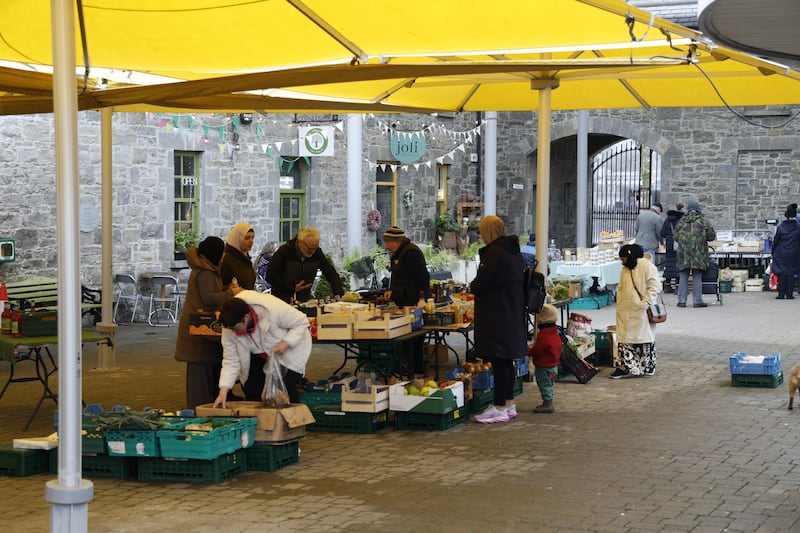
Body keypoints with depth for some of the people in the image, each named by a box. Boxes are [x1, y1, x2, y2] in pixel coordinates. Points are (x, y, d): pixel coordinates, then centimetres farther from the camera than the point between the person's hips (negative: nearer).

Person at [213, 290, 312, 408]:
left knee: (286, 388, -19)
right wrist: (223, 393, -25)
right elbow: (231, 362, -16)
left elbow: (301, 322, -22)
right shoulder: (229, 325, -23)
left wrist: (286, 343, -36)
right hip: (258, 355, 4)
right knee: (251, 390, -6)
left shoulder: (274, 309, -38)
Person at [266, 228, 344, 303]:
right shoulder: (284, 252, -13)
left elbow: (331, 273, 1)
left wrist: (339, 294, -14)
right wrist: (292, 288, -17)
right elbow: (270, 277, -10)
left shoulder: (317, 252, -2)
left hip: (305, 300, 3)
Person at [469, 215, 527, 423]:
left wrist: (472, 287, 5)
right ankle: (509, 404, 21)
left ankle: (499, 408, -3)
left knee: (499, 361, -6)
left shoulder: (493, 253, -16)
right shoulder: (514, 251, 12)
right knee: (507, 361, 15)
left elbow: (480, 284, -18)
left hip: (497, 315, -9)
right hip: (514, 311, 9)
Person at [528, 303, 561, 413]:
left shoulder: (543, 336, -24)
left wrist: (527, 350, -3)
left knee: (544, 384, -4)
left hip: (544, 366, -10)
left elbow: (536, 350, -22)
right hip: (553, 365, 10)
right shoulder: (555, 333, 7)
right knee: (548, 385, 17)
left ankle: (547, 403, -5)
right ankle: (548, 404, 24)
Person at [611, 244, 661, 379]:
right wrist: (619, 304, 11)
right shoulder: (625, 269, 14)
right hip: (625, 312, 7)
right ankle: (624, 367, 7)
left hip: (641, 312, -7)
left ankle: (647, 367, 12)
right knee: (624, 339, 4)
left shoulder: (647, 267, -10)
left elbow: (654, 286, -15)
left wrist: (645, 303, -20)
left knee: (644, 338, 3)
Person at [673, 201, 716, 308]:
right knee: (697, 277, 2)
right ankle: (697, 301, 2)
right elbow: (712, 235, -1)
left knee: (683, 277, 6)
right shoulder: (703, 221, 0)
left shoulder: (681, 221, 7)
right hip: (698, 254, -2)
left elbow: (675, 237, 10)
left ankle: (682, 300, 4)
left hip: (683, 253, 2)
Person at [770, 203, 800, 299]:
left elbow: (775, 241, -2)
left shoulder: (781, 227, -8)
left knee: (781, 274, 5)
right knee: (791, 274, 7)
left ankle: (781, 294, 3)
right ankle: (789, 294, 7)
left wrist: (773, 252, 9)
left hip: (781, 254, -1)